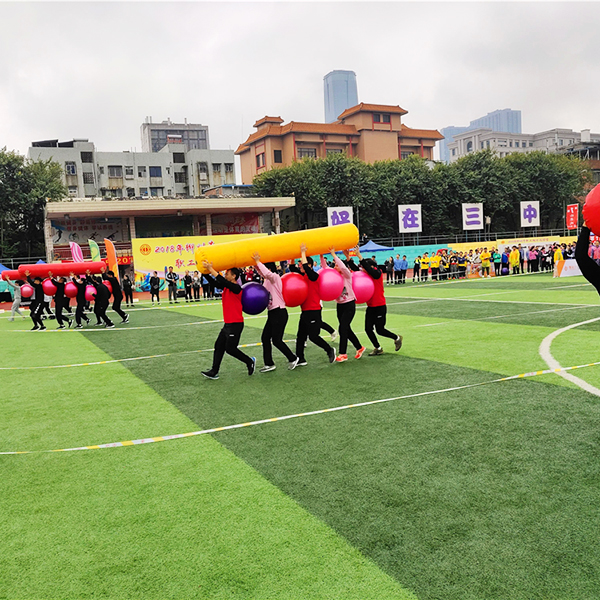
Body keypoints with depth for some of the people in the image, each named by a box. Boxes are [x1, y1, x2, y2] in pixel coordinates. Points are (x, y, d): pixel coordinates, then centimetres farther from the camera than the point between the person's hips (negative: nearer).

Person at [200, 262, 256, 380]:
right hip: (228, 323, 9)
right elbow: (215, 281, 8)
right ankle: (214, 372, 9)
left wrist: (211, 269, -28)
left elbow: (222, 281, -29)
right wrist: (205, 271, -5)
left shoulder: (236, 288, -16)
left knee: (230, 348, -5)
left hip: (235, 324, -9)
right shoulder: (226, 287, 10)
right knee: (219, 346, 6)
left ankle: (250, 361, 14)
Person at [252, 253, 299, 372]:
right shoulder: (267, 281, 17)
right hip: (272, 313, 9)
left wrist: (258, 261, -25)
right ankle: (269, 364, 14)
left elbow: (267, 273, -32)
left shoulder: (275, 277, -12)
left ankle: (293, 359, 12)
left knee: (276, 340, -6)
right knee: (265, 338, 6)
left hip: (279, 313, -9)